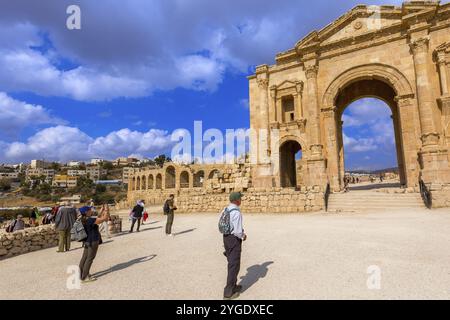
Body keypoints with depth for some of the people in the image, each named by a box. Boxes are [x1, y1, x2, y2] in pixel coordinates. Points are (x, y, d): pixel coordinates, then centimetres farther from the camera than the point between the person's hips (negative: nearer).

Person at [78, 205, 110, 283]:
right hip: (93, 241, -10)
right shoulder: (90, 220, -22)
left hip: (87, 241, 10)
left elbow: (98, 219, 19)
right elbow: (104, 219, -20)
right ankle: (85, 277, 5)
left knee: (84, 257, 16)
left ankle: (81, 274, 27)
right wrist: (106, 210, -8)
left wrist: (102, 211, 17)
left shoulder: (85, 220, 7)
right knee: (90, 258, -1)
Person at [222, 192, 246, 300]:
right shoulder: (236, 213, -23)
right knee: (234, 265, 4)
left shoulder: (226, 210, 4)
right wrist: (243, 236, -3)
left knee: (232, 263, 21)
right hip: (234, 239, -9)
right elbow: (238, 231, -25)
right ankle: (228, 292, 12)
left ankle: (233, 286, 35)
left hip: (226, 237, 9)